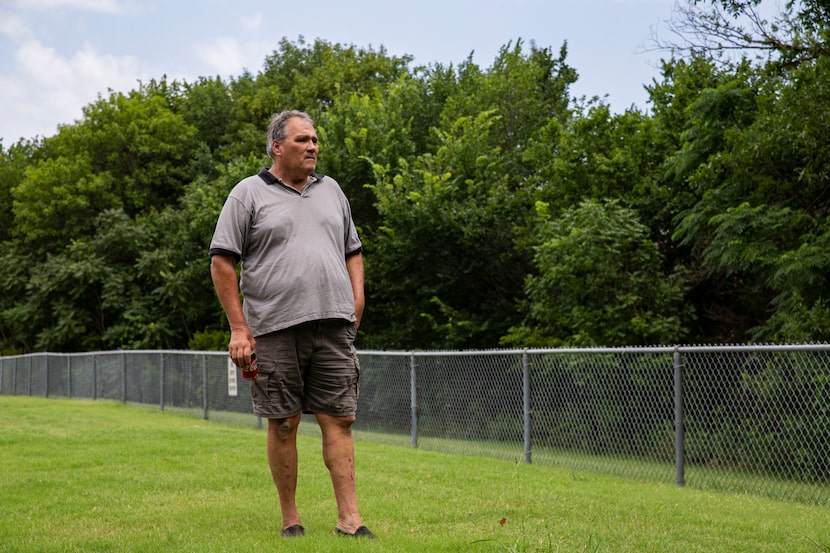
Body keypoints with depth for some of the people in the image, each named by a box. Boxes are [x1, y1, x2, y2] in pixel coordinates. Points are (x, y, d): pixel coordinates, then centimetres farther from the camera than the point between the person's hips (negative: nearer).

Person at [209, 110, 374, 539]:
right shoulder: (249, 193, 3)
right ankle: (290, 519, 13)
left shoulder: (331, 190, 18)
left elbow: (353, 251, 24)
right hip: (275, 328, -3)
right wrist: (238, 327, -7)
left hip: (333, 326, 3)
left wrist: (357, 299, 8)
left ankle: (349, 519, -1)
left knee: (339, 419, -1)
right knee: (282, 423, 3)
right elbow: (222, 263, -1)